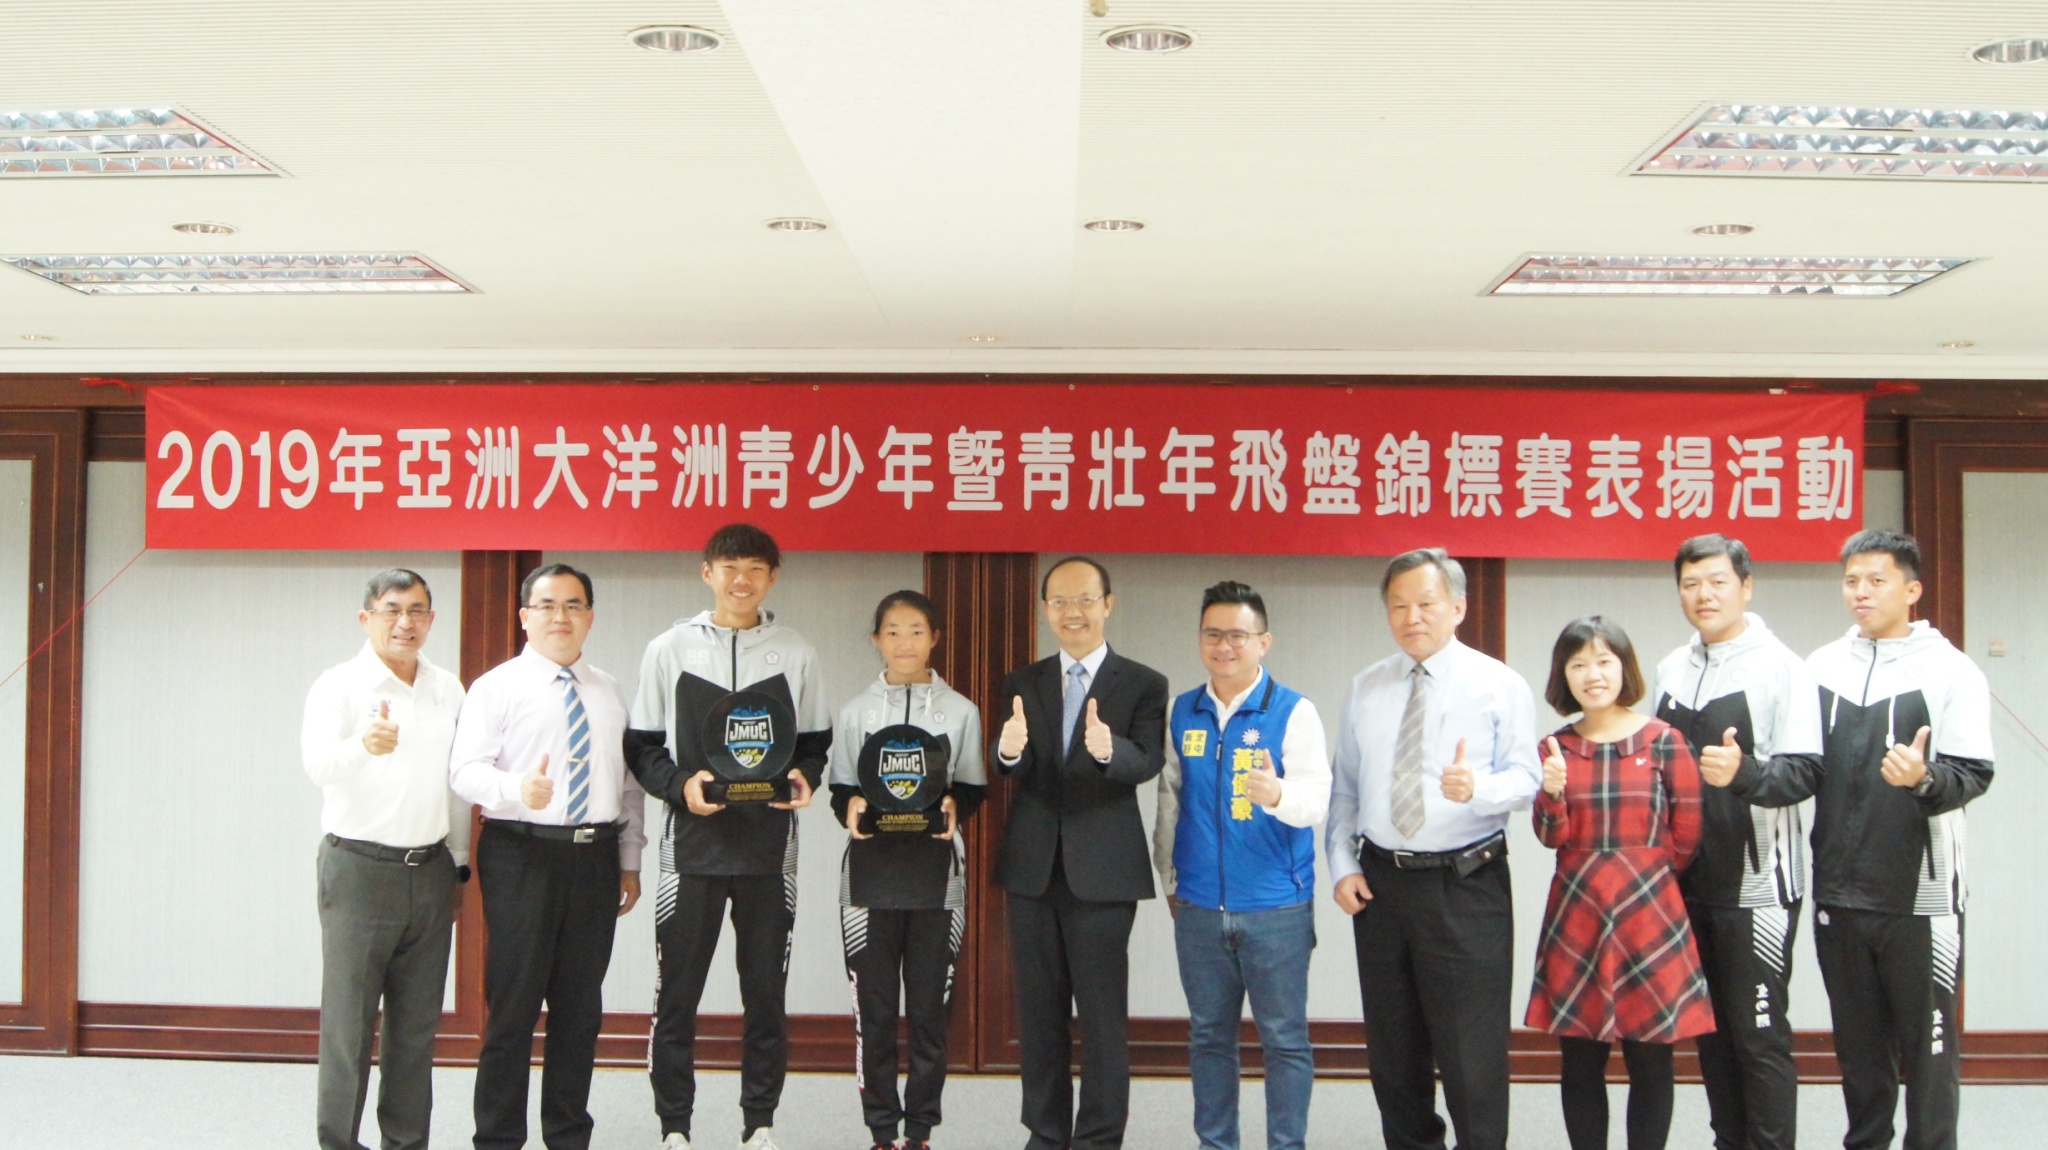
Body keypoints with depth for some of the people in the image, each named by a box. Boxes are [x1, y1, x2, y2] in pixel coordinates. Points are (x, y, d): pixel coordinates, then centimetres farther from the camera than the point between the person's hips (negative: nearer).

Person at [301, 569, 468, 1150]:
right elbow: (318, 763, -23)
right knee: (349, 1020, -1)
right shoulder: (339, 686, -5)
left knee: (418, 1023, 11)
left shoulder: (448, 690, 10)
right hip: (359, 868, -5)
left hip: (430, 872, 5)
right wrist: (364, 744, -45)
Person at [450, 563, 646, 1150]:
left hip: (596, 860, 4)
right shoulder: (496, 687, 0)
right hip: (522, 856, -4)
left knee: (581, 1008, 10)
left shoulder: (611, 694, 15)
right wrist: (518, 789, -30)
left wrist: (630, 861, 11)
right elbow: (466, 769, -11)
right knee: (513, 1005, -1)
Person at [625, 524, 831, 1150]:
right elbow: (642, 747, 4)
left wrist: (804, 778, -9)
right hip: (692, 845, -1)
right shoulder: (670, 648, 3)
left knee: (766, 994, 8)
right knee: (677, 994, 3)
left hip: (769, 846, 1)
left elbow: (815, 742, 12)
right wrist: (680, 785, -13)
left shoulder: (796, 653, 6)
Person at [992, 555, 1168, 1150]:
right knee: (1038, 1012, 12)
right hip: (1032, 866, 4)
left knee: (1103, 1016, 1)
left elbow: (1146, 764, -17)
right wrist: (1010, 749, -29)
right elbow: (1008, 770, -5)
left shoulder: (1143, 684, -2)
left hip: (1103, 870, -3)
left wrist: (1108, 749, -39)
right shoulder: (1022, 682, 8)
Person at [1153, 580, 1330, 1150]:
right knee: (1208, 1035, 13)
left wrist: (1277, 794, -38)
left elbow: (1316, 797, -17)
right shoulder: (1182, 713, 6)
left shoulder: (1294, 712, -5)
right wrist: (1169, 880, 14)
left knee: (1284, 1038, 4)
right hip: (1200, 906, 4)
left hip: (1276, 908, -4)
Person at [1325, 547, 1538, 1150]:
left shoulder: (1500, 685, -2)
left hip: (1467, 886, -4)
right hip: (1380, 884, 4)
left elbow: (1525, 778, -8)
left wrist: (1477, 787, -28)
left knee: (1472, 1048, -3)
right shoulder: (1365, 688, 9)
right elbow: (1344, 789, 11)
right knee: (1392, 1045, 14)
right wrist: (1342, 864, 1)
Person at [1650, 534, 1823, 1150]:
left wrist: (1742, 772, -33)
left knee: (1759, 1034, -3)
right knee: (1710, 1028, 14)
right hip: (1688, 881, 6)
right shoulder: (1670, 670, 12)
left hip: (1756, 884, -6)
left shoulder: (1782, 667, -8)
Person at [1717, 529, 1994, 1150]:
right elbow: (1805, 772, 3)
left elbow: (1973, 773, -11)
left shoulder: (1949, 670, -3)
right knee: (1856, 1040, 15)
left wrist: (1924, 778, -32)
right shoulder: (1823, 666, 8)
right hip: (1838, 894, 4)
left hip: (1921, 894, -4)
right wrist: (1746, 775, -15)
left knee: (1927, 1041, 3)